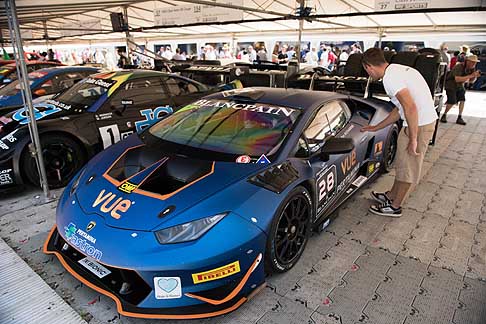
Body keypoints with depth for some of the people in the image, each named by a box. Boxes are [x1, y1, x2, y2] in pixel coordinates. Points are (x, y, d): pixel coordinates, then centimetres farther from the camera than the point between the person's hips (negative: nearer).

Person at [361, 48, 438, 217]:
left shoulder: (390, 77, -19)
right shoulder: (397, 70, 14)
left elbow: (410, 107, -29)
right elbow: (400, 109, 20)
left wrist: (413, 139, -23)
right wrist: (376, 127, 25)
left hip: (419, 124, -10)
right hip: (426, 119, 10)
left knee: (407, 167, 4)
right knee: (402, 163, 21)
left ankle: (394, 206, 20)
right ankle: (391, 195, 38)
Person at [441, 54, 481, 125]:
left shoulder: (472, 68, -2)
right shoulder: (459, 67, -24)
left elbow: (471, 81, 5)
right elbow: (457, 79, -36)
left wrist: (475, 76, -16)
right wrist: (470, 76, -37)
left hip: (460, 86, 7)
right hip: (451, 85, -7)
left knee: (462, 100, -9)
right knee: (452, 101, -16)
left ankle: (459, 117, -3)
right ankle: (444, 115, 4)